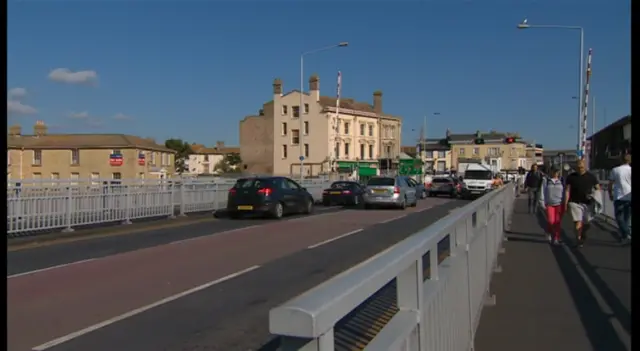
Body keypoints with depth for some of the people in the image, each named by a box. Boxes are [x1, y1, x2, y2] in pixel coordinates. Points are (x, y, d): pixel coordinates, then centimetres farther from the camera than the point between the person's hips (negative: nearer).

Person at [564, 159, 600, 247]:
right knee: (578, 222, -11)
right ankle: (579, 240, -3)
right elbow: (567, 191, 2)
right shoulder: (571, 177, 1)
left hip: (588, 203, 2)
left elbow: (598, 188, 7)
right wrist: (566, 204, -3)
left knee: (587, 223, 8)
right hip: (575, 203, -2)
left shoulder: (591, 176, 4)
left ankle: (583, 235, 37)